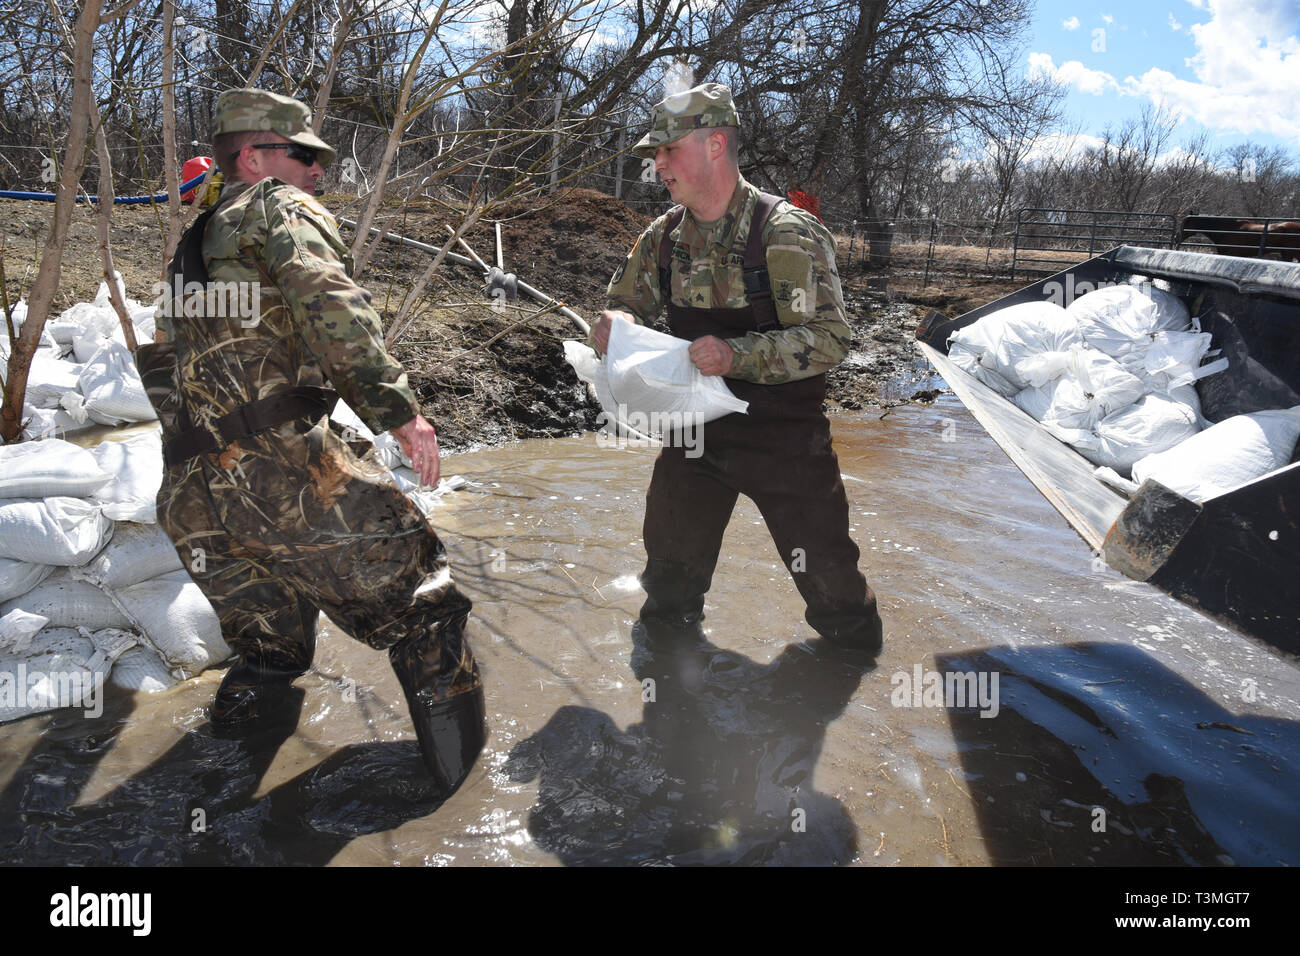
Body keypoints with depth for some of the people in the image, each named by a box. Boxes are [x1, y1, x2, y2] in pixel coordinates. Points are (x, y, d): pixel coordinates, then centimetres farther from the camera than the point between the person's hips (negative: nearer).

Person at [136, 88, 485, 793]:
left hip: (190, 501, 8)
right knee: (414, 597, 4)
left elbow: (162, 362, 30)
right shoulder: (280, 207, 3)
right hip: (282, 465, -8)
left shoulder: (191, 247, 28)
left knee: (268, 644, 28)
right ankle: (457, 755, 10)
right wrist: (398, 409, -20)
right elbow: (329, 302, -17)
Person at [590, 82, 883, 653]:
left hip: (783, 435, -4)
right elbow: (624, 305, 10)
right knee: (670, 575, 16)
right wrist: (614, 324, -15)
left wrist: (737, 355, -35)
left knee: (826, 573, 7)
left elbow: (829, 339, -21)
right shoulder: (663, 238, 0)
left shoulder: (787, 233, -16)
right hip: (694, 433, 5)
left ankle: (857, 659, 36)